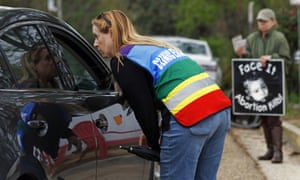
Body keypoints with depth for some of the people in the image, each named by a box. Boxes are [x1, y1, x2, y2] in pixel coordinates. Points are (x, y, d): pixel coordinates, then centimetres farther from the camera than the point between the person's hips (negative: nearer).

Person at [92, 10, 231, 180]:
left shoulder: (121, 61, 3)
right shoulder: (154, 46, 29)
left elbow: (143, 107, 0)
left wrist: (155, 143, 13)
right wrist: (155, 133, 25)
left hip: (190, 118, -9)